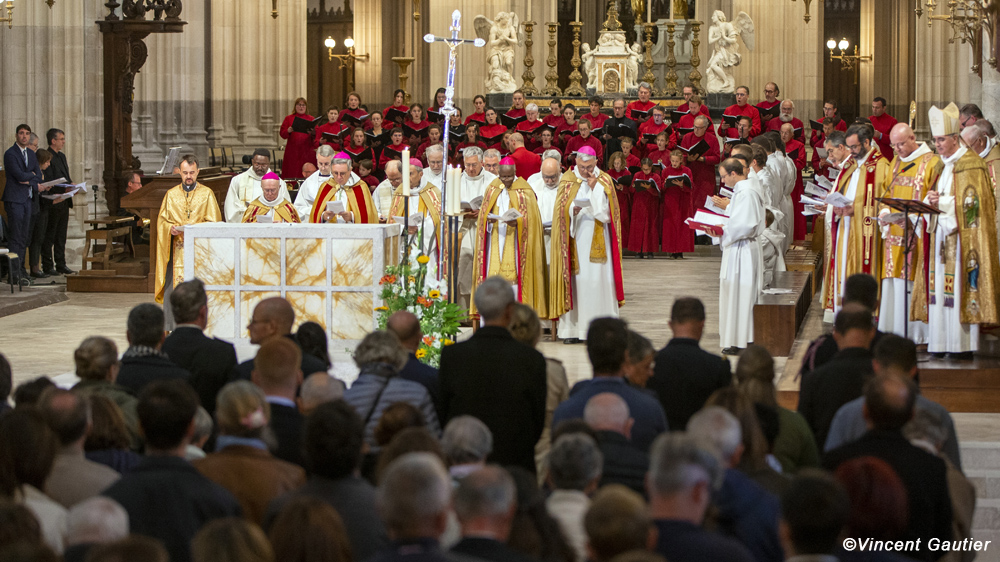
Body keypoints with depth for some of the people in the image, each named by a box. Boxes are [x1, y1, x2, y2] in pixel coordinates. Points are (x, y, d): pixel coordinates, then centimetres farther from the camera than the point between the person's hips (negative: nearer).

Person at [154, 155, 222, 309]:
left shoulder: (207, 193, 7)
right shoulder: (171, 194, 14)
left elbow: (214, 221, 2)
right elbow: (162, 221, 11)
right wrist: (171, 228, -11)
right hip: (177, 250, 2)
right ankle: (171, 321, -3)